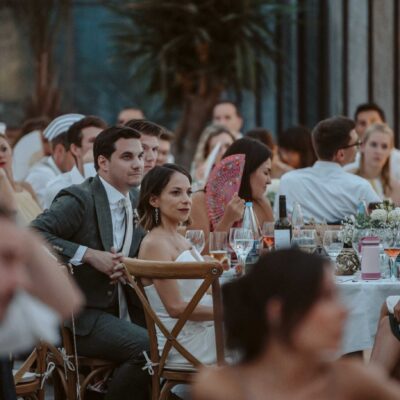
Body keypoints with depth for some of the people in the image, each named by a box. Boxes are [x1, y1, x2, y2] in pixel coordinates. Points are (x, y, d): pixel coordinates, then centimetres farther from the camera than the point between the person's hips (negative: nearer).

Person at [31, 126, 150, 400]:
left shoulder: (134, 204, 11)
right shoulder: (79, 199, -12)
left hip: (121, 310, 8)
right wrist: (88, 254, -26)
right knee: (148, 346, -27)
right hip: (80, 316, -8)